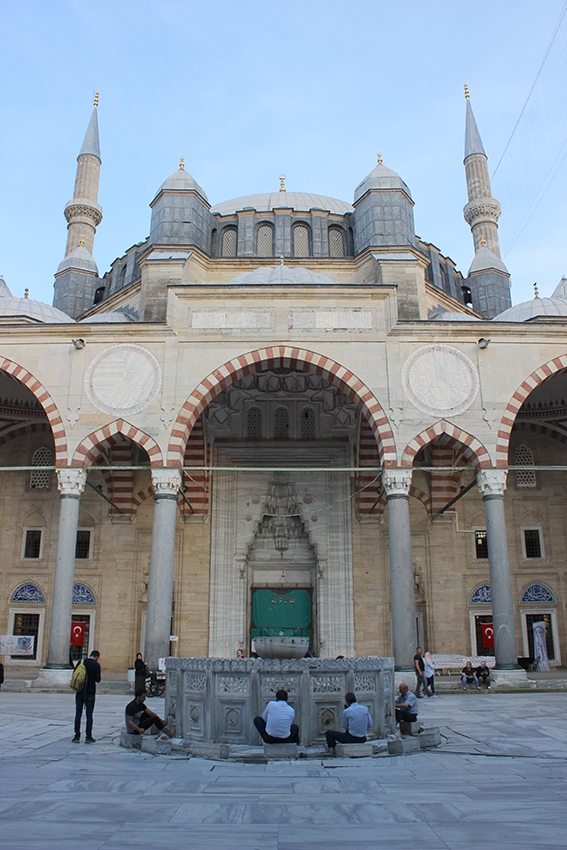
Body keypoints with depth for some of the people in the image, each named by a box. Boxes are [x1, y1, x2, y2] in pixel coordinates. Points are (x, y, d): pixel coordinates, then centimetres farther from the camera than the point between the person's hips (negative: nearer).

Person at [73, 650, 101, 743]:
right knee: (89, 714, 3)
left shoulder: (81, 662, 1)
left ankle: (77, 736, 8)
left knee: (78, 713, 8)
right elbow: (98, 679, -11)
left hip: (80, 691, 3)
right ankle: (88, 737, 4)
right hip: (90, 692, -3)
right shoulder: (96, 665, -9)